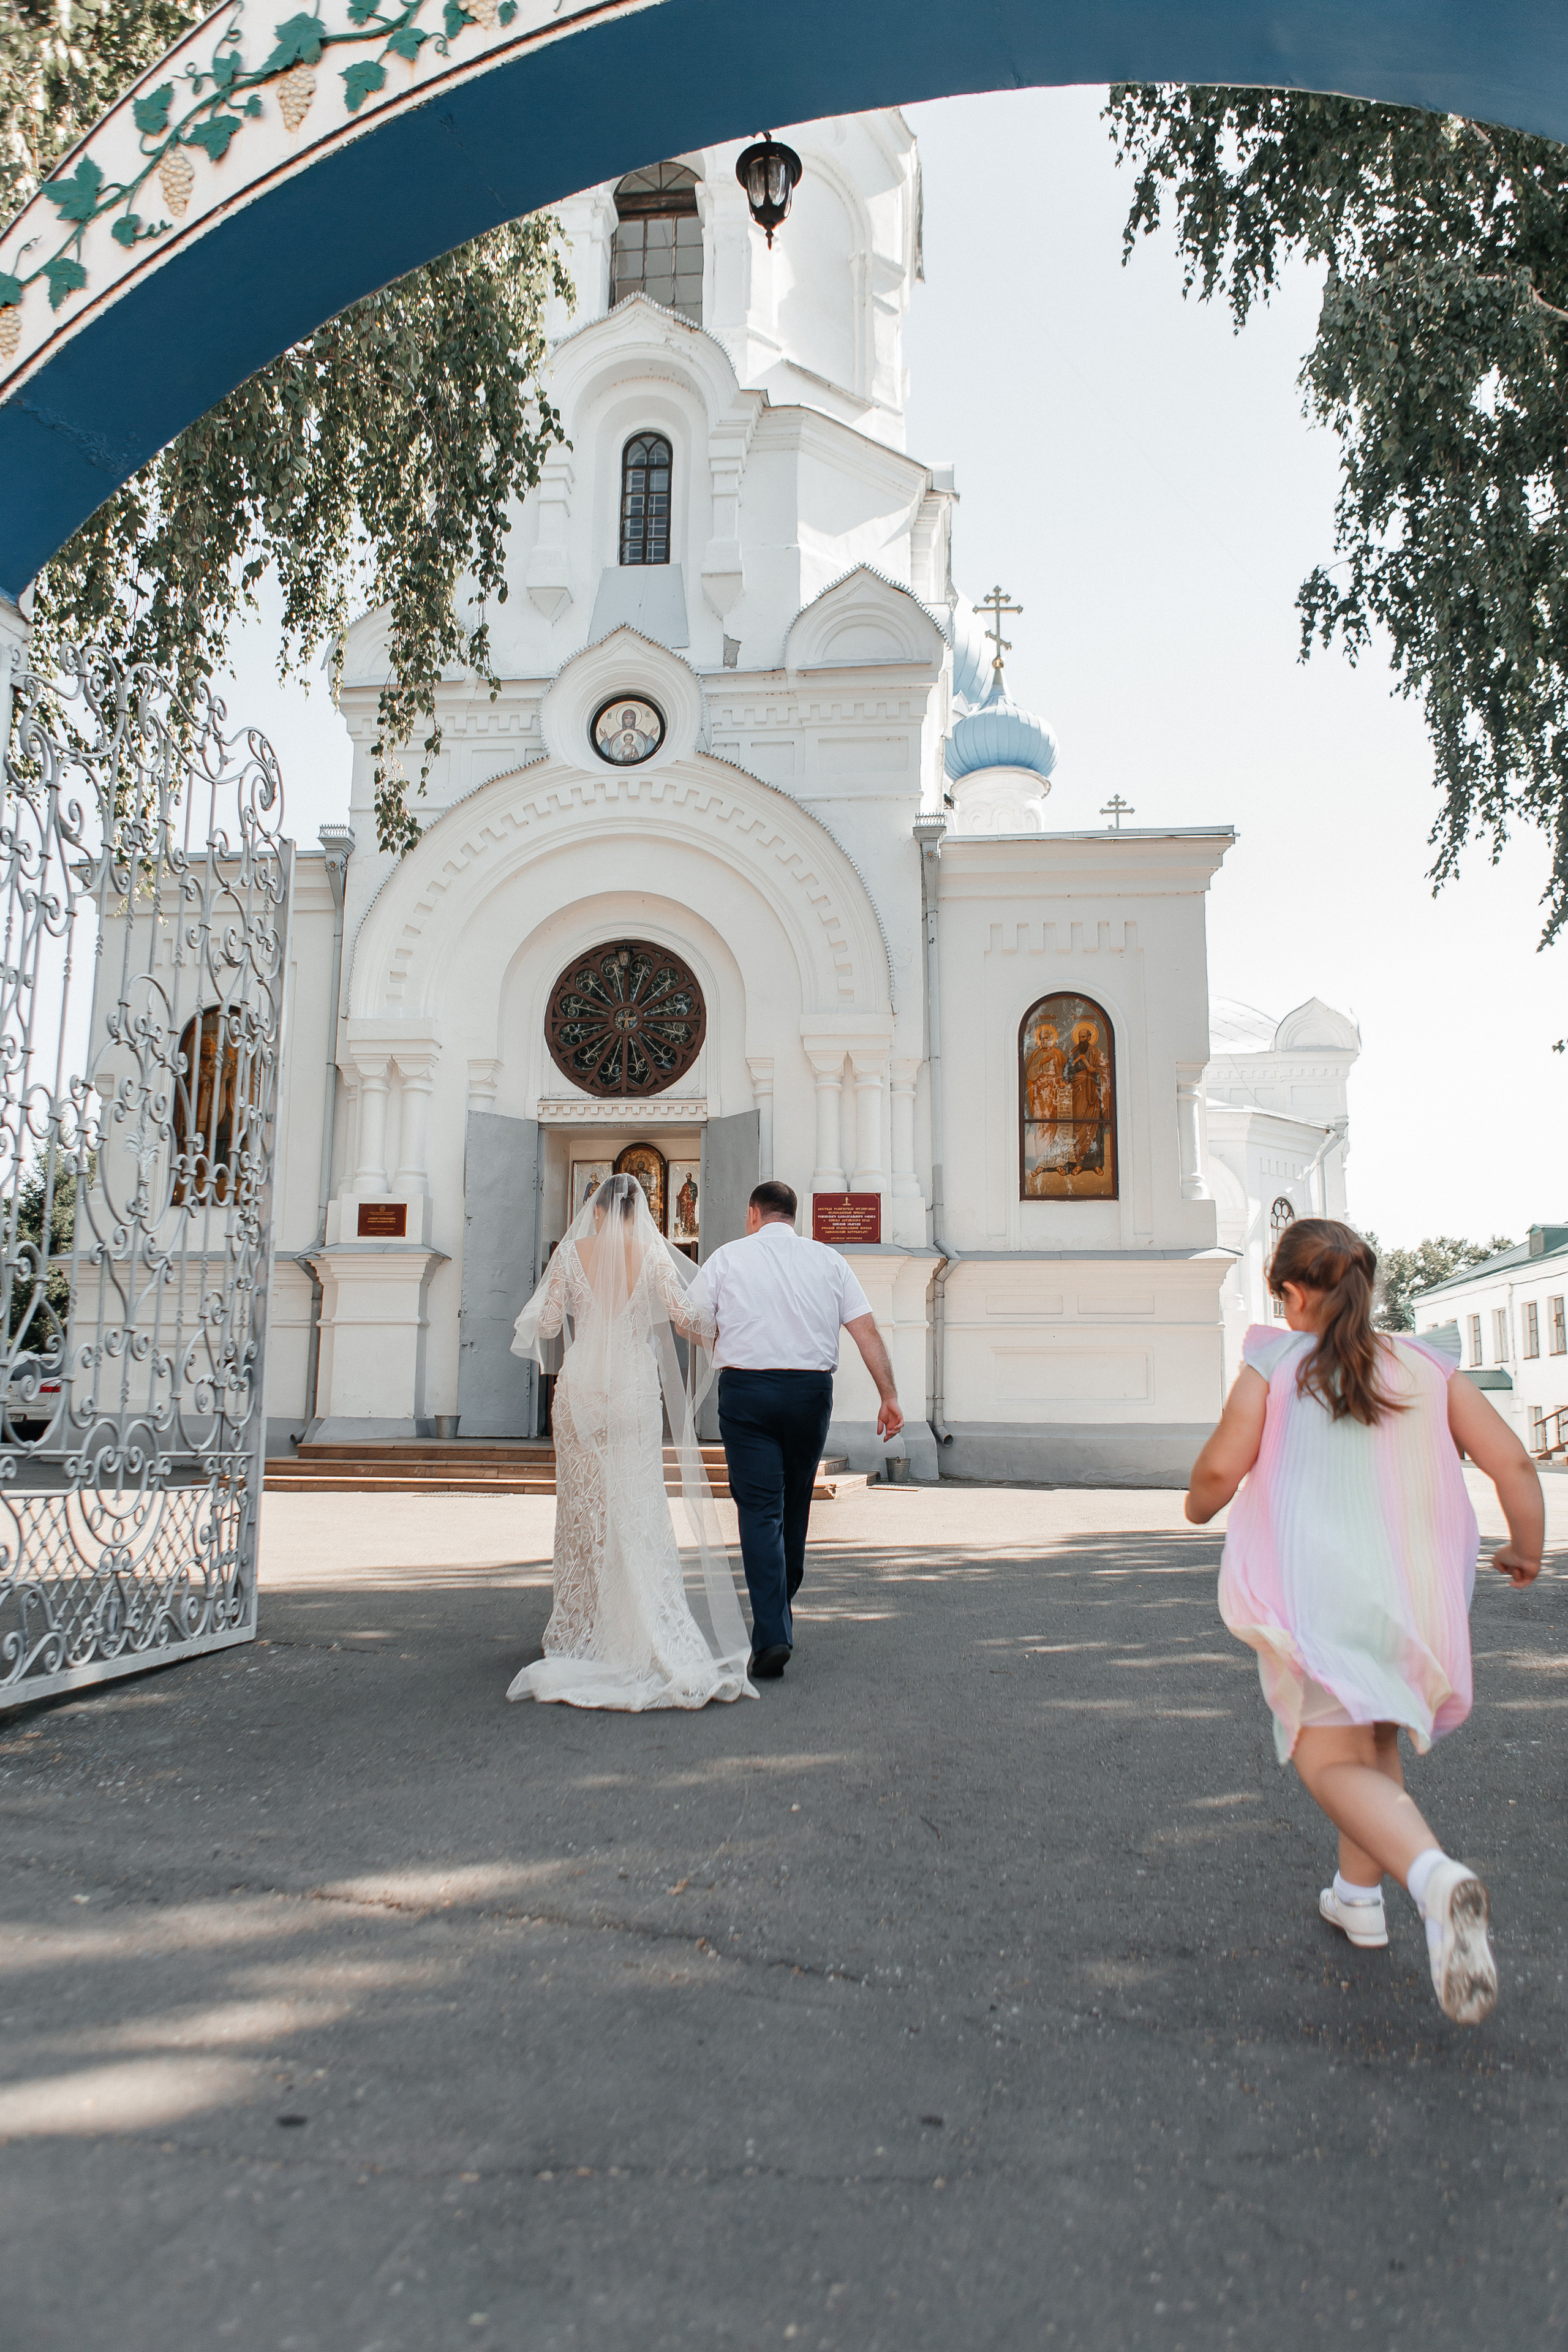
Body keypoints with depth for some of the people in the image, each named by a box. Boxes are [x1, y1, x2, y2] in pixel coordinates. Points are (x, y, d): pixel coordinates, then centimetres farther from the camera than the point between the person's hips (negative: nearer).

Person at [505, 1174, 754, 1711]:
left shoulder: (571, 1252, 2)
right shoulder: (653, 1254, -1)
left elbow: (546, 1324, 1)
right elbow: (685, 1317, -8)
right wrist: (711, 1332, 14)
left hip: (580, 1384, 1)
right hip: (636, 1386, -1)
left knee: (582, 1503, 10)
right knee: (640, 1506, 1)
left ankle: (578, 1630, 17)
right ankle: (655, 1634, -5)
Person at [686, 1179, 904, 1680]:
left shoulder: (729, 1257, 3)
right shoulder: (828, 1259, 7)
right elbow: (867, 1330, 0)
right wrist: (889, 1396, 0)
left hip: (745, 1392, -2)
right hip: (811, 1392, 3)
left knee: (760, 1510, -3)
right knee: (795, 1507, 18)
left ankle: (771, 1634, -13)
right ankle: (781, 1614, 33)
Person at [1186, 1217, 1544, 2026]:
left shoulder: (1274, 1366, -1)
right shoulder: (1428, 1366, 7)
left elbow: (1220, 1467, -10)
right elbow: (1512, 1461, 2)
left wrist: (1199, 1503, 13)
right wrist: (1527, 1549, 19)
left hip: (1314, 1589, -4)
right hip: (1415, 1589, 5)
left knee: (1336, 1763, -4)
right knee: (1374, 1735, 27)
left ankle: (1436, 1877, -31)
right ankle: (1358, 1896, 34)